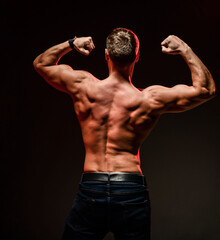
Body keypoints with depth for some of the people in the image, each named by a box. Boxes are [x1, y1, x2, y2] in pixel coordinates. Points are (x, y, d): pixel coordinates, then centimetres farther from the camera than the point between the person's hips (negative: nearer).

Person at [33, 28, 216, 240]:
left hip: (90, 189, 1)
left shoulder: (83, 86, -4)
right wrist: (185, 50, 8)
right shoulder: (150, 99, -7)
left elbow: (41, 63, 14)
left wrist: (71, 44, 19)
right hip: (132, 192, -1)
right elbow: (207, 89, 4)